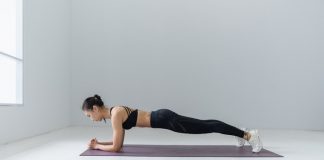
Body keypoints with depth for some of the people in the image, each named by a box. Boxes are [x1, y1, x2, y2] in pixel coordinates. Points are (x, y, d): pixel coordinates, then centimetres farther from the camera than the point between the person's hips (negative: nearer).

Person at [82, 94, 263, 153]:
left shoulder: (115, 114, -15)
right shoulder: (115, 112, 12)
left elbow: (116, 147, -16)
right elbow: (119, 142, 20)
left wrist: (97, 147, -2)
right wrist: (99, 142, 13)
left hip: (165, 119, -8)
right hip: (163, 117, 8)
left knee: (208, 126, -2)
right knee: (204, 125, 18)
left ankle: (249, 134, 6)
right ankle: (242, 133, 32)